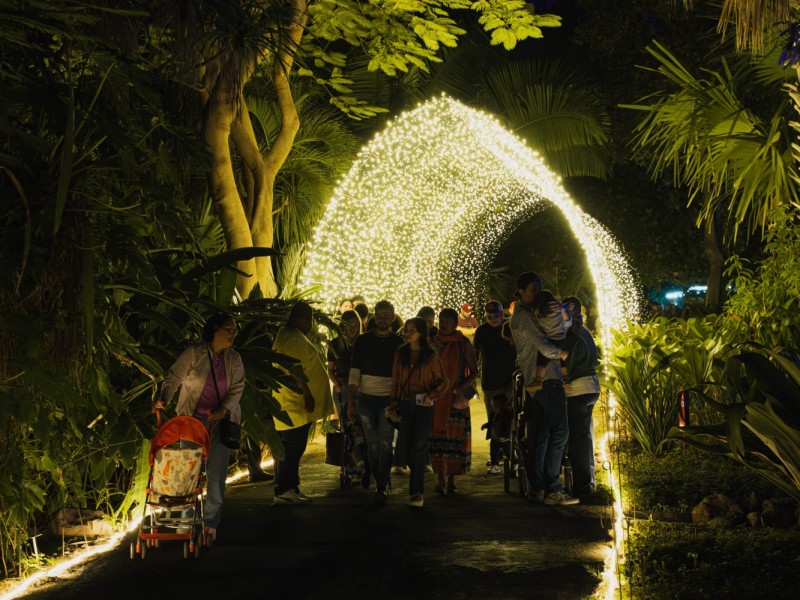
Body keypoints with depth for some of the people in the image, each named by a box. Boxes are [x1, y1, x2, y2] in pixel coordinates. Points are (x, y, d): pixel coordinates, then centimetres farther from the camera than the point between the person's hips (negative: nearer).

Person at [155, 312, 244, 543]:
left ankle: (210, 524, 8)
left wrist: (222, 411, -16)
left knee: (216, 474, 0)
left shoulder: (234, 359, 3)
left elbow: (237, 389, -1)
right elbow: (173, 378, -6)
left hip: (221, 421, 2)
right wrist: (164, 399, -23)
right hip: (192, 420, -2)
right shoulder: (193, 354, -7)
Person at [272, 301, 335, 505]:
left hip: (291, 404, 11)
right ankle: (284, 492, -4)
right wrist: (306, 393, -21)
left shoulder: (287, 335, 18)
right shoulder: (295, 339, -16)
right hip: (296, 404, -11)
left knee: (290, 449, 14)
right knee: (291, 449, -7)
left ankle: (290, 489, 20)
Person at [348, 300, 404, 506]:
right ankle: (379, 480, 23)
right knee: (372, 443, 6)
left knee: (385, 444, -6)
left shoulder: (399, 343, 3)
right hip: (366, 398, 1)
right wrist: (351, 402, -1)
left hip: (388, 400, -1)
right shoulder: (363, 341, 4)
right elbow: (354, 372, 4)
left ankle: (381, 487, -1)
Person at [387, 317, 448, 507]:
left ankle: (417, 491, -5)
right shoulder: (400, 354, 5)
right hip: (405, 405, 3)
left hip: (423, 406, -3)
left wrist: (432, 396, -16)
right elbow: (395, 382, 8)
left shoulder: (431, 356, -4)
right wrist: (393, 407, 5)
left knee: (419, 446, -8)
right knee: (406, 447, 5)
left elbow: (442, 381, 0)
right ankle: (417, 478, 29)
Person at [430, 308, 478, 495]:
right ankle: (440, 479, 5)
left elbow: (474, 372, 3)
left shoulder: (463, 344, 2)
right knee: (436, 437, -2)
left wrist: (461, 388, -12)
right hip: (435, 399, 2)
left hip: (456, 399, -2)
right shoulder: (432, 343, 9)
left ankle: (451, 479, 6)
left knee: (455, 438, -3)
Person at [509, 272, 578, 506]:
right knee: (559, 432, -10)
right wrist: (563, 353, -1)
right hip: (547, 379, -10)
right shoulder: (526, 315, -11)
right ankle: (552, 489, -11)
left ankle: (536, 487, 14)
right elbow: (545, 347, -18)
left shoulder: (518, 315, 21)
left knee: (539, 436, 11)